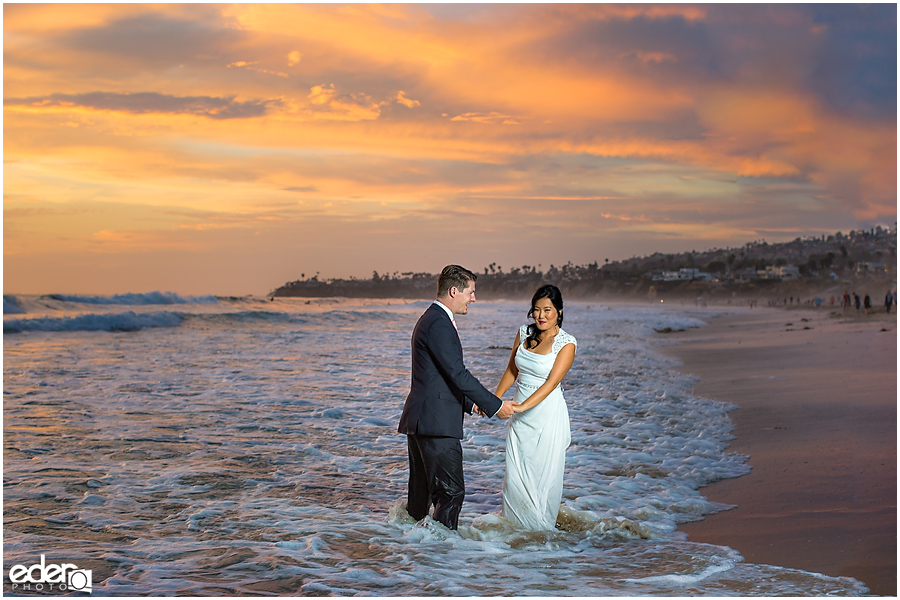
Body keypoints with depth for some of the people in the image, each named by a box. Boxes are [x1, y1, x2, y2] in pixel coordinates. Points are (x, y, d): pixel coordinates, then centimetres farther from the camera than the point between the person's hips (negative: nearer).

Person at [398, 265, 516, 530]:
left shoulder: (431, 319, 19)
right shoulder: (439, 324, -15)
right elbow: (458, 374, -18)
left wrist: (472, 403, 20)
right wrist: (495, 405, -11)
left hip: (420, 419, 11)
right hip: (436, 422, -11)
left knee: (421, 492, 15)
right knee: (451, 491, -7)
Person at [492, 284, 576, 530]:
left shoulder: (566, 343, -12)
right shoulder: (524, 332, 4)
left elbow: (552, 382, -21)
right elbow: (511, 370, 11)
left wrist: (523, 406, -32)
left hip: (547, 414, -5)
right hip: (521, 415, 5)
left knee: (544, 473, 3)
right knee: (516, 472, 8)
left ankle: (542, 527, 21)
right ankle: (516, 523, 26)